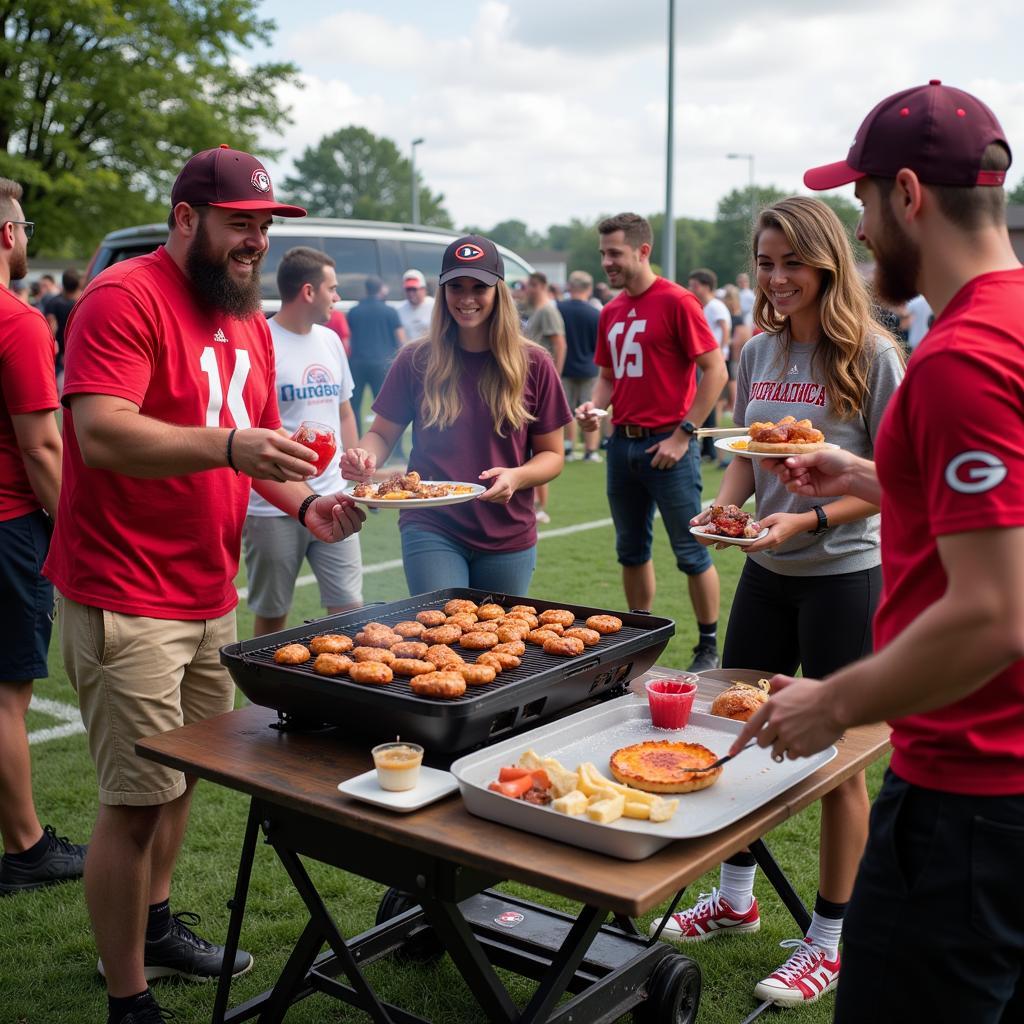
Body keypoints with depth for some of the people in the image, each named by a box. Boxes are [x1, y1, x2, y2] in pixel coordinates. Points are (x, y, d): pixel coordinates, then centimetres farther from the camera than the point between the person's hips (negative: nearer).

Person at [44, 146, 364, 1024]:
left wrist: (304, 502, 2)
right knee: (139, 799, -2)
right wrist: (229, 445, -33)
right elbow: (101, 433, -23)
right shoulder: (124, 297, -12)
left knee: (184, 779, 17)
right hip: (126, 600, -8)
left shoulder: (248, 320, 14)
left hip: (210, 596, 8)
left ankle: (154, 926, 38)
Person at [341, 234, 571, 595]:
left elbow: (552, 454, 3)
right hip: (431, 530, -1)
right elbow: (382, 434, 6)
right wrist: (365, 457, -17)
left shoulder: (533, 364, -1)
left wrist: (516, 477, -18)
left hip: (508, 537, 1)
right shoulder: (416, 361, -1)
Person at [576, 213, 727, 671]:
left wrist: (683, 435, -14)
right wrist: (594, 406, -1)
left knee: (690, 552, 2)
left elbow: (715, 370, -12)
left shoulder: (676, 301, -10)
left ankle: (709, 648, 14)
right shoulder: (610, 312, 11)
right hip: (623, 443, 7)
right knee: (631, 550, 15)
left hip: (667, 445, -7)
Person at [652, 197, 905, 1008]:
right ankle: (735, 900, 35)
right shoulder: (759, 353, 5)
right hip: (767, 572, 6)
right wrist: (723, 507, -6)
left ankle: (828, 942, 23)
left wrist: (810, 520, -25)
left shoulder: (872, 356, -11)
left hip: (844, 574, -6)